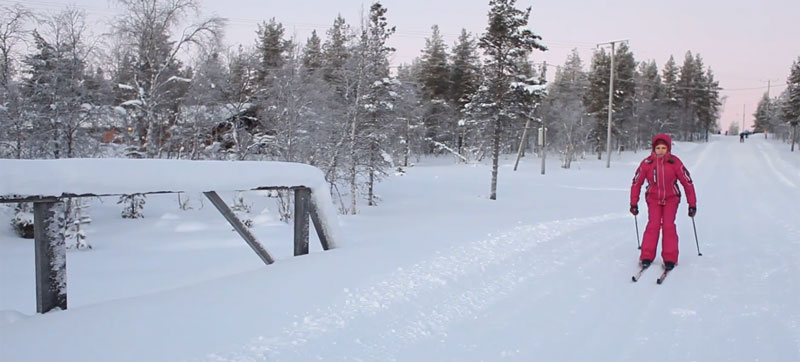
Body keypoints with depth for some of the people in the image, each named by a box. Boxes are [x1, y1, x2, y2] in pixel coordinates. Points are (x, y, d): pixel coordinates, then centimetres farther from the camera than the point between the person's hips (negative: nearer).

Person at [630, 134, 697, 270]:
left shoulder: (675, 162, -15)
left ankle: (670, 259, -5)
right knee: (653, 225, -14)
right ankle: (646, 257, -6)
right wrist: (634, 204, 0)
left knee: (668, 226, -13)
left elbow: (688, 182, -9)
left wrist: (692, 205, -7)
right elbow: (636, 183, -2)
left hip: (671, 199, 0)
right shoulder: (647, 163, -12)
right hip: (653, 199, 1)